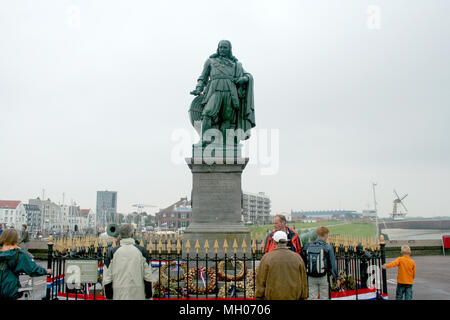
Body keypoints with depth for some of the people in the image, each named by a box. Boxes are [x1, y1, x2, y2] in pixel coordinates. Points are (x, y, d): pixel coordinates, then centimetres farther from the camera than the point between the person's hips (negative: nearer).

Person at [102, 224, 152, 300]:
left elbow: (107, 278, 0)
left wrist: (109, 297, 8)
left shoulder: (112, 252, 1)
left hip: (119, 295, 0)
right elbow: (148, 276, 0)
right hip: (138, 296, 0)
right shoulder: (142, 251, 1)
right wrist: (148, 296, 7)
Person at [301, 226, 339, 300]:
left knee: (312, 297, 9)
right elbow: (332, 264, -6)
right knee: (324, 297, 9)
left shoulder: (307, 246, 1)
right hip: (323, 277, -2)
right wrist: (336, 278, 4)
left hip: (311, 278, 3)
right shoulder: (328, 247, -8)